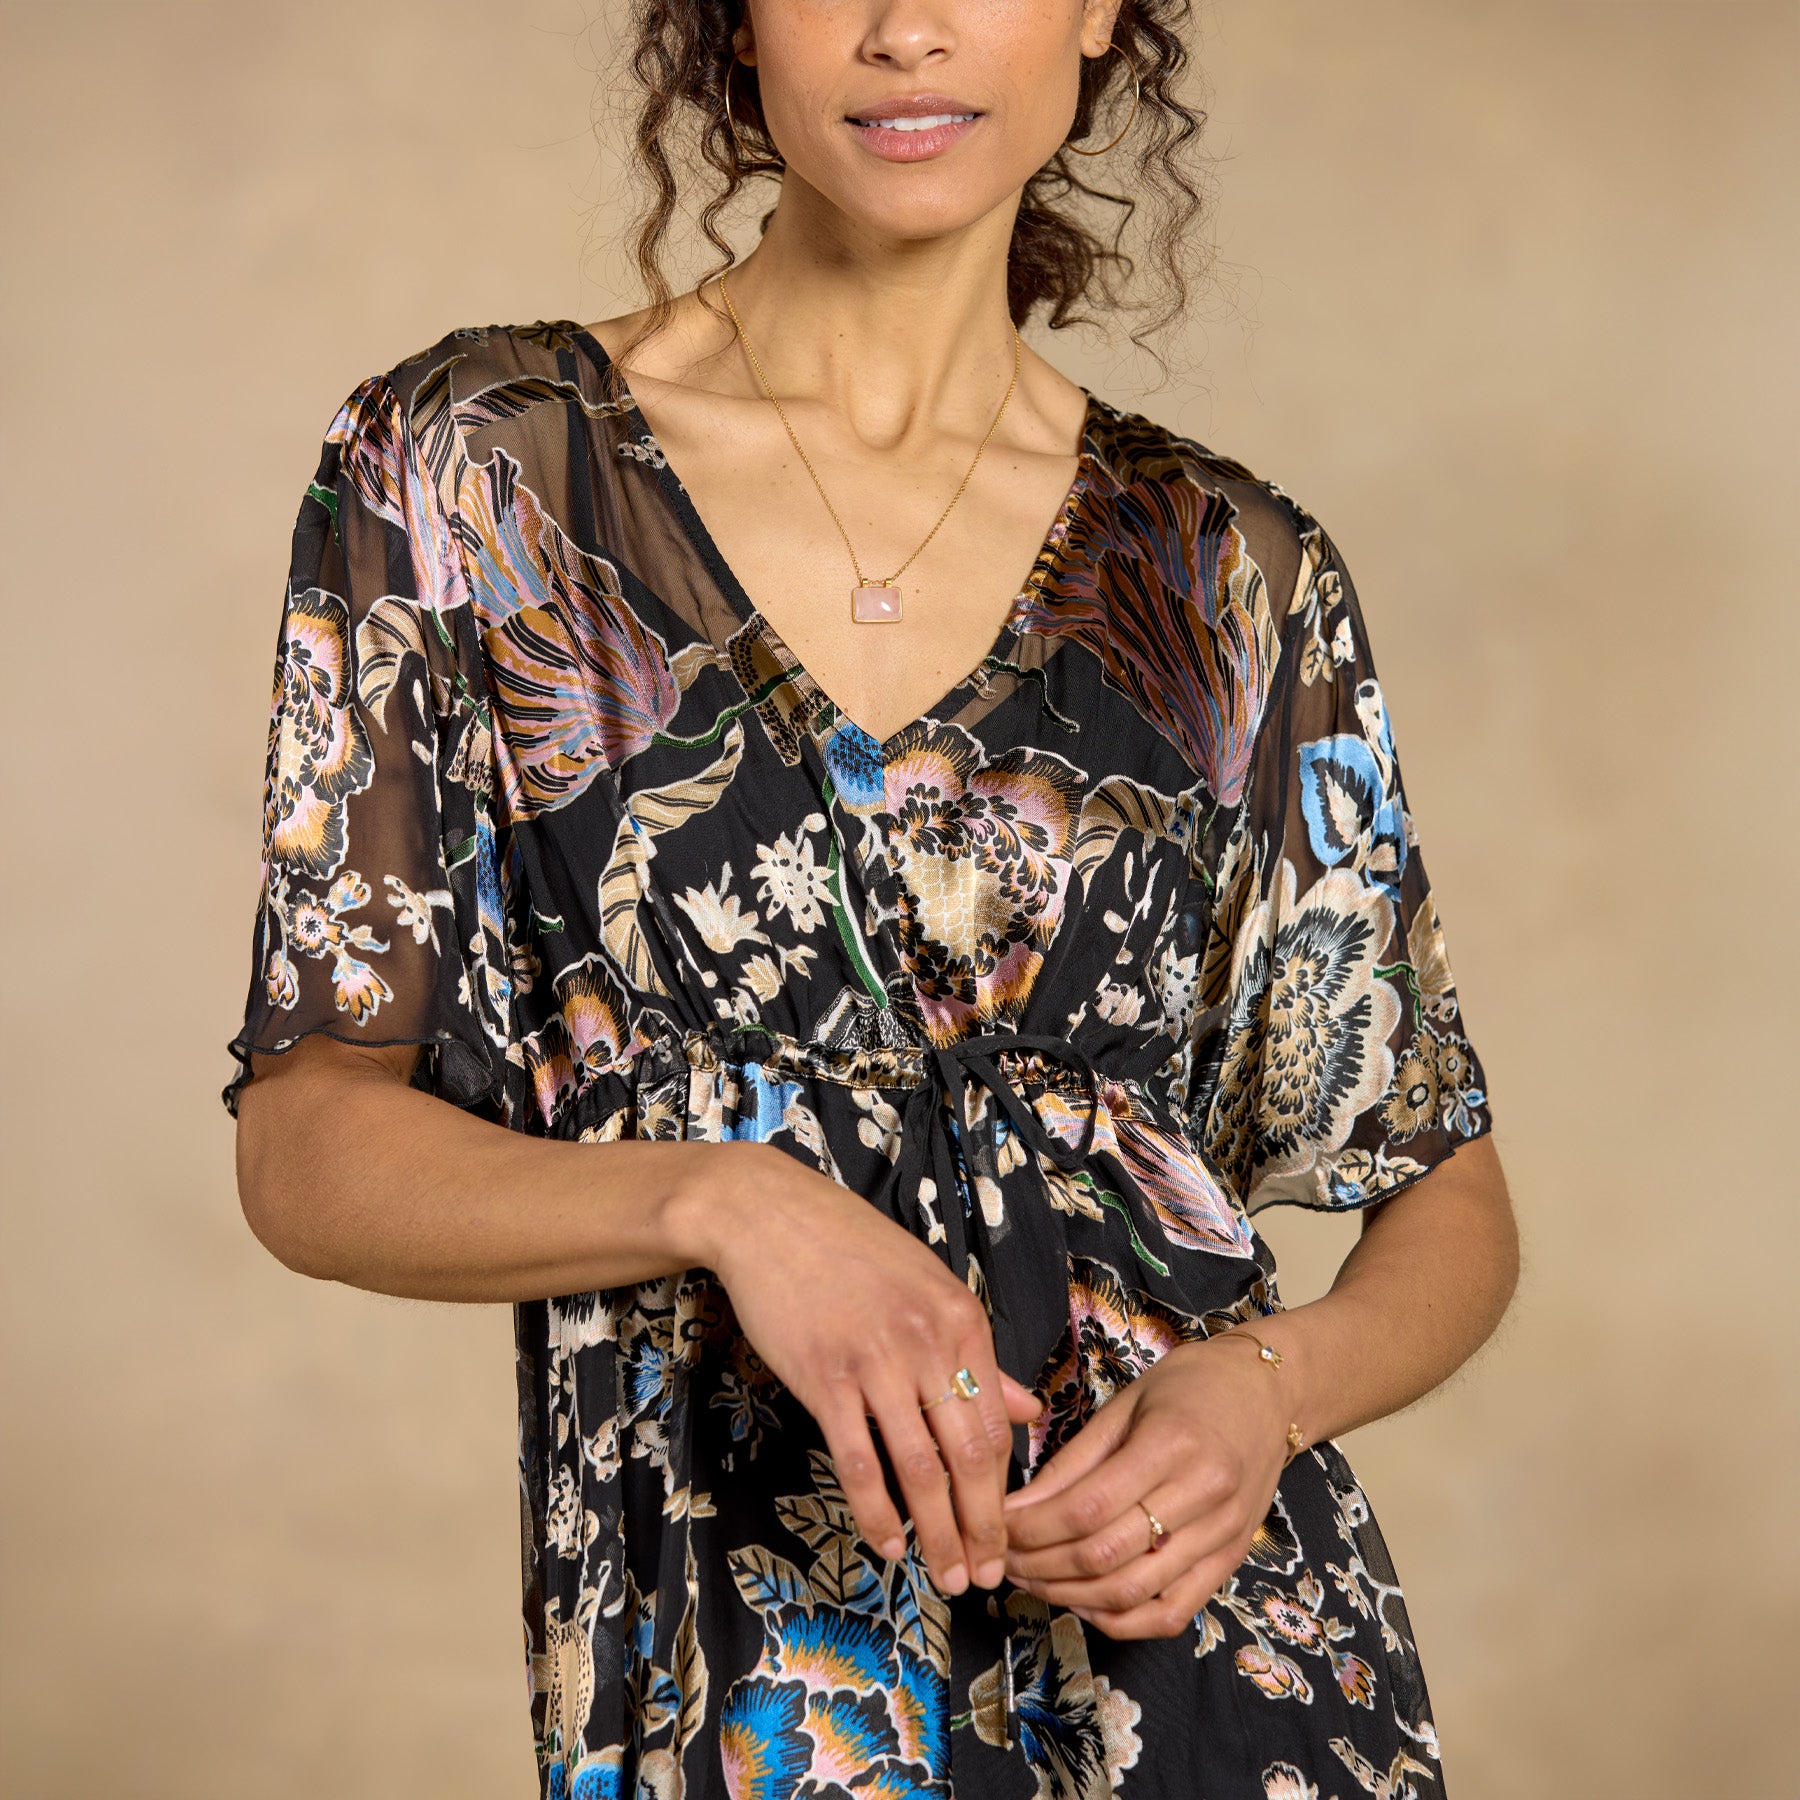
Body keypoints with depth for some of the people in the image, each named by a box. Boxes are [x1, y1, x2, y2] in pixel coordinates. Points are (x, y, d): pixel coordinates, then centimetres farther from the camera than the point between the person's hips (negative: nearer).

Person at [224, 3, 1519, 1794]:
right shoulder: (470, 467, -3)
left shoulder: (1233, 573, 2)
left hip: (1221, 1636, 2)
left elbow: (1448, 1197, 7)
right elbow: (308, 1142, -5)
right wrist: (721, 1198, -22)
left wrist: (1267, 1382, -14)